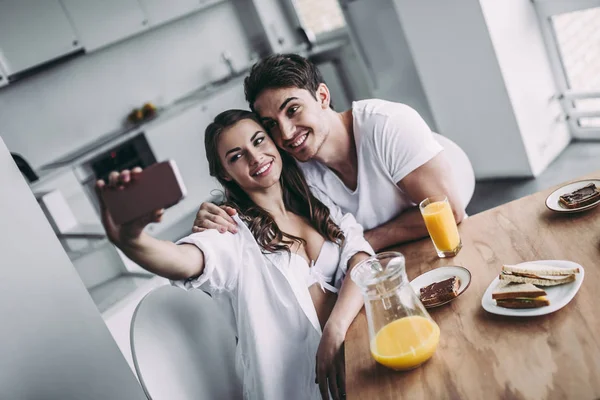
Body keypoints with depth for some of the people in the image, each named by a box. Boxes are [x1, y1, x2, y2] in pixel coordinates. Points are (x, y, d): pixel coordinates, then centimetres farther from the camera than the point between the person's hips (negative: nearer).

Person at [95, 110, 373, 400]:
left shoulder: (324, 208, 10)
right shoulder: (233, 234, -2)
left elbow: (361, 260, -3)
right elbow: (183, 262, -21)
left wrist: (335, 330, -18)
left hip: (354, 353, 3)